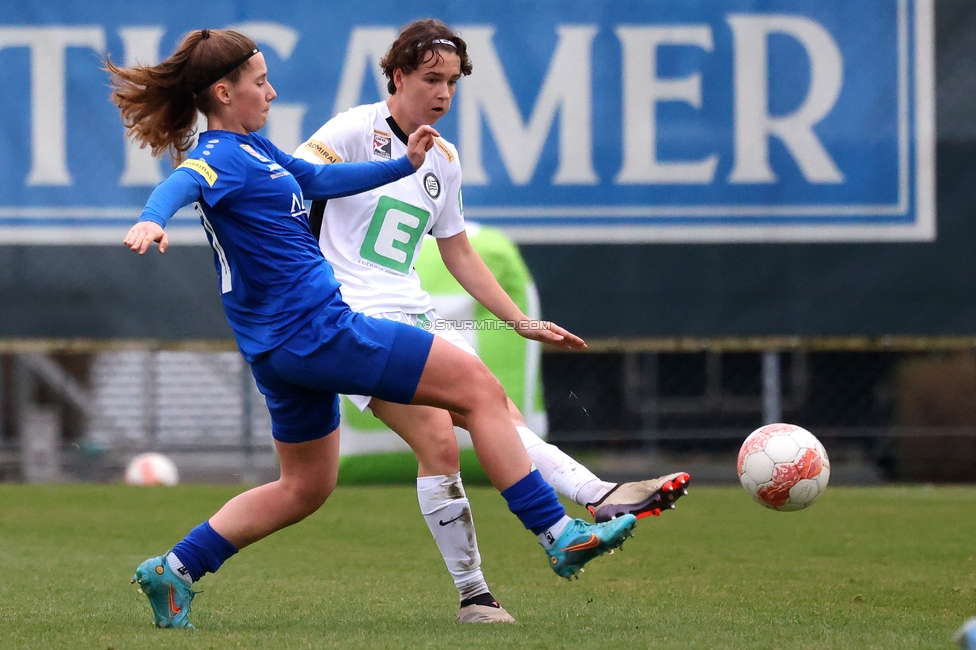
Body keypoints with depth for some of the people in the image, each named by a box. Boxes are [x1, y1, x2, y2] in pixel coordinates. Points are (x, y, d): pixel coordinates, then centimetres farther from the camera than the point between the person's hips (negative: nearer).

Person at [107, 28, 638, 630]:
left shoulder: (251, 147, 14)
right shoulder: (219, 156, -15)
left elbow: (318, 179, 29)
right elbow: (183, 182, -37)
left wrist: (404, 165, 32)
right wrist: (152, 219, -59)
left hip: (292, 347, 11)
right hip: (316, 330, -11)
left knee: (305, 489, 22)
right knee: (479, 386, -6)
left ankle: (173, 570, 19)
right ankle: (560, 535, -5)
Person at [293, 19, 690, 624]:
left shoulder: (443, 159, 17)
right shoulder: (355, 131, -6)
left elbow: (459, 253, 26)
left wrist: (522, 322, 23)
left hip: (417, 315, 7)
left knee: (504, 416, -9)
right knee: (438, 439, -18)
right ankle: (473, 594, -13)